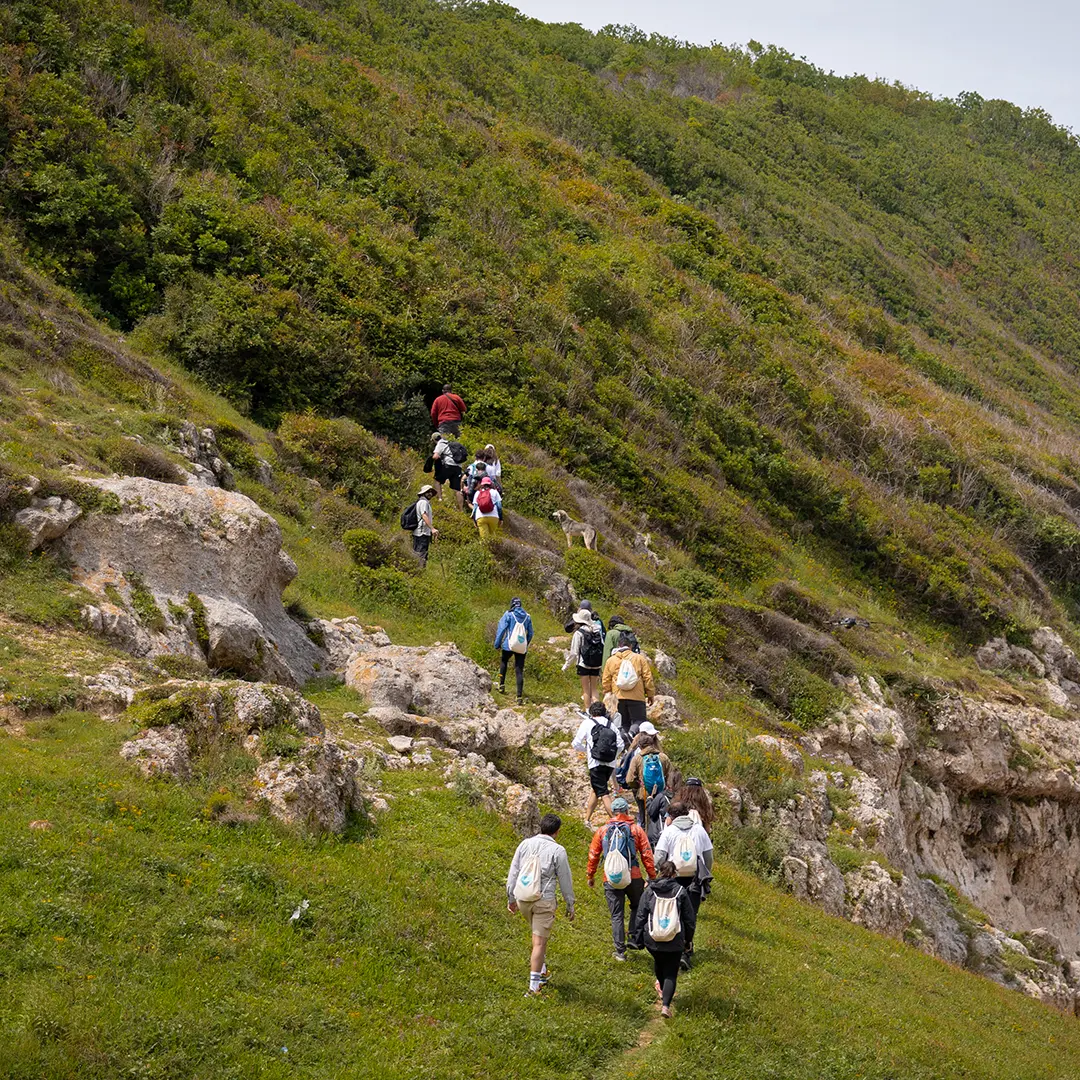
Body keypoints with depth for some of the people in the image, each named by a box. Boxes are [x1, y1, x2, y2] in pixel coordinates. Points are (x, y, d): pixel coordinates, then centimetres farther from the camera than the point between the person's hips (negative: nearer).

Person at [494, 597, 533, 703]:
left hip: (509, 646, -2)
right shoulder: (527, 616, 7)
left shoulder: (508, 614, -5)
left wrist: (497, 643, 2)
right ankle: (520, 696, -4)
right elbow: (530, 633, 14)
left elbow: (501, 629, -7)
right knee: (519, 671, 3)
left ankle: (502, 685, 18)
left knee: (504, 662, 27)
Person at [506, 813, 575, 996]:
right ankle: (534, 985, -4)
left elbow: (513, 873, 9)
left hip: (522, 899, 5)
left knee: (540, 934, 25)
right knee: (539, 942, -2)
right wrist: (570, 905, 9)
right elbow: (565, 880, -1)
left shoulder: (525, 844, 5)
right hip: (544, 901, -5)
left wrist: (511, 898, 19)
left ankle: (542, 971, 31)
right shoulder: (557, 850, -7)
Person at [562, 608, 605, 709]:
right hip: (596, 665, 4)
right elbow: (603, 648, 5)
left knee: (586, 690, 7)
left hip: (584, 665, -4)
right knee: (595, 689, 14)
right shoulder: (598, 632, 3)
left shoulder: (579, 633, -11)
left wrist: (566, 665, 4)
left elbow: (574, 652, -8)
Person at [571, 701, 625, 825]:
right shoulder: (611, 724, 9)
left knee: (603, 793, -6)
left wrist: (586, 749, 20)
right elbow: (620, 745, 4)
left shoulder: (587, 723, 0)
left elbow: (576, 744, 0)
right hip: (610, 764, 5)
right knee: (594, 789, 20)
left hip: (596, 764, -5)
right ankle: (587, 819, 26)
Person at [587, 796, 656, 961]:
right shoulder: (636, 829, 0)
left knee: (616, 915, 8)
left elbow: (593, 855, 5)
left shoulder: (602, 831, 3)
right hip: (633, 877, 0)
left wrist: (590, 876, 17)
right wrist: (652, 876, 5)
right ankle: (636, 940, 16)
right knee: (638, 907, 23)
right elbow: (647, 855, -2)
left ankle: (620, 951, 9)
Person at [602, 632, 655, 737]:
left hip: (618, 697, 3)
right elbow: (648, 678, 1)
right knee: (639, 721, 1)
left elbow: (606, 681, 10)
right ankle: (632, 732, -28)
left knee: (623, 724, 12)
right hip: (636, 697, -3)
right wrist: (651, 695, 10)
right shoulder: (639, 658, 2)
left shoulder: (610, 661, 7)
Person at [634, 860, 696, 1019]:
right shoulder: (681, 892, -4)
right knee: (671, 973, 5)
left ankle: (662, 988, 54)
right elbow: (690, 918, 2)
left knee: (658, 962, 30)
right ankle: (666, 1004, -12)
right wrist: (688, 939, 15)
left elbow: (641, 916, 0)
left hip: (652, 940, 2)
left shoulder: (649, 891, -4)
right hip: (675, 942, -2)